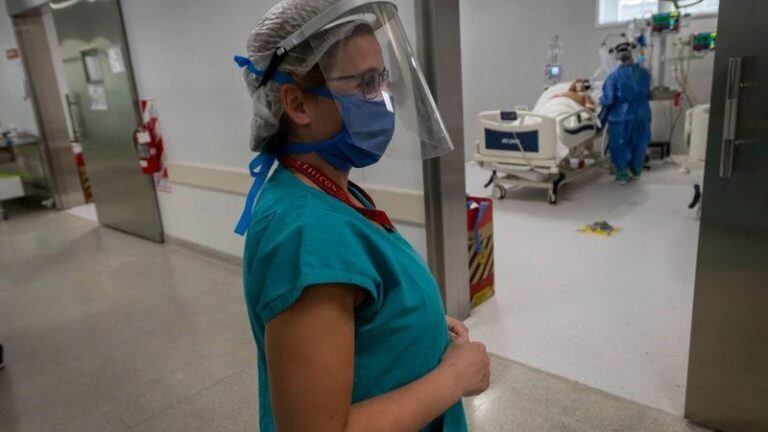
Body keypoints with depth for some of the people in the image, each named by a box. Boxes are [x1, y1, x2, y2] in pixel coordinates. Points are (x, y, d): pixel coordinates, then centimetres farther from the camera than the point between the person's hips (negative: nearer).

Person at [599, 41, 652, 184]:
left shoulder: (614, 76, -17)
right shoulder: (644, 73, -3)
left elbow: (608, 100, -15)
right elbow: (648, 94, 12)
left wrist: (600, 100, 5)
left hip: (621, 116, -3)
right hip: (641, 115, 4)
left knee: (620, 146, 11)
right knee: (639, 144, 19)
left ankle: (622, 175, 17)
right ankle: (637, 171, 36)